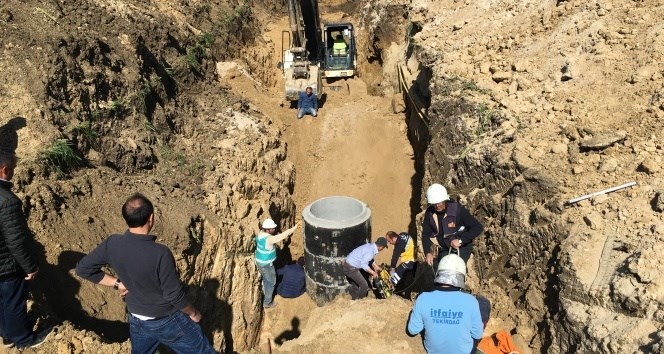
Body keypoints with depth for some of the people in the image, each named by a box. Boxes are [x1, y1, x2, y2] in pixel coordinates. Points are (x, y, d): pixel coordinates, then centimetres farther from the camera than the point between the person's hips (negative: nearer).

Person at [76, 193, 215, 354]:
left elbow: (83, 268, -3)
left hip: (136, 321, 6)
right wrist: (193, 313, -6)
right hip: (168, 322, -5)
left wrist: (117, 283, -1)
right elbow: (174, 295, -24)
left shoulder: (112, 244, -16)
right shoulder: (160, 253, -33)